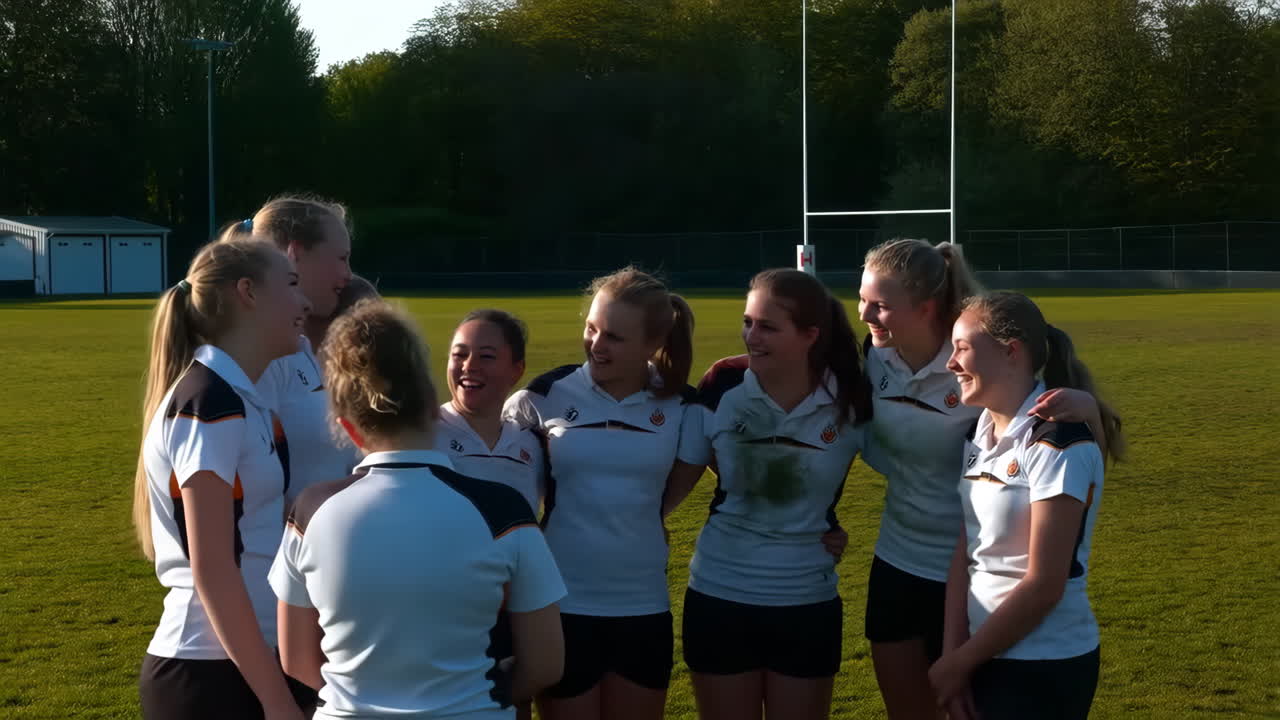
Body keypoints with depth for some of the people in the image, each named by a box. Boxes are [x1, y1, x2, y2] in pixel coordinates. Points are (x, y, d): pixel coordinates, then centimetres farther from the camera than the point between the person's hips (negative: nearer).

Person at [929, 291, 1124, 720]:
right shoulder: (980, 435, 5)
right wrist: (952, 653, -5)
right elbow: (964, 552, 4)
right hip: (986, 656, 7)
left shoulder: (1059, 444, -18)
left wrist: (959, 662, -11)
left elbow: (1044, 586, -19)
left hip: (1044, 669, -7)